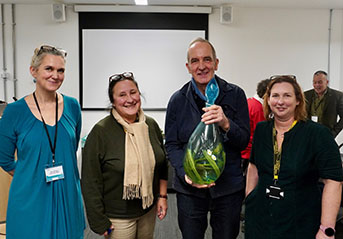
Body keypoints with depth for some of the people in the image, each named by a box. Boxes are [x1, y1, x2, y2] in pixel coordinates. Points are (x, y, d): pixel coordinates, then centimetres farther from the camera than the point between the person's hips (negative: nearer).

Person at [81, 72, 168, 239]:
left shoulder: (151, 125, 0)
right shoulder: (100, 131, -16)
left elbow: (162, 165, 12)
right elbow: (90, 181, -14)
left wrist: (162, 196, 7)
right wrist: (99, 221, -12)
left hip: (149, 210, 5)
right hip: (118, 217, -5)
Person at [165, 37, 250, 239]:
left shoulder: (235, 95, -4)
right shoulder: (178, 100, -1)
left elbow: (244, 142, -5)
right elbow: (172, 144, 1)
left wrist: (226, 124, -25)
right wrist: (186, 173, -15)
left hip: (228, 186, 0)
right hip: (189, 188, 1)